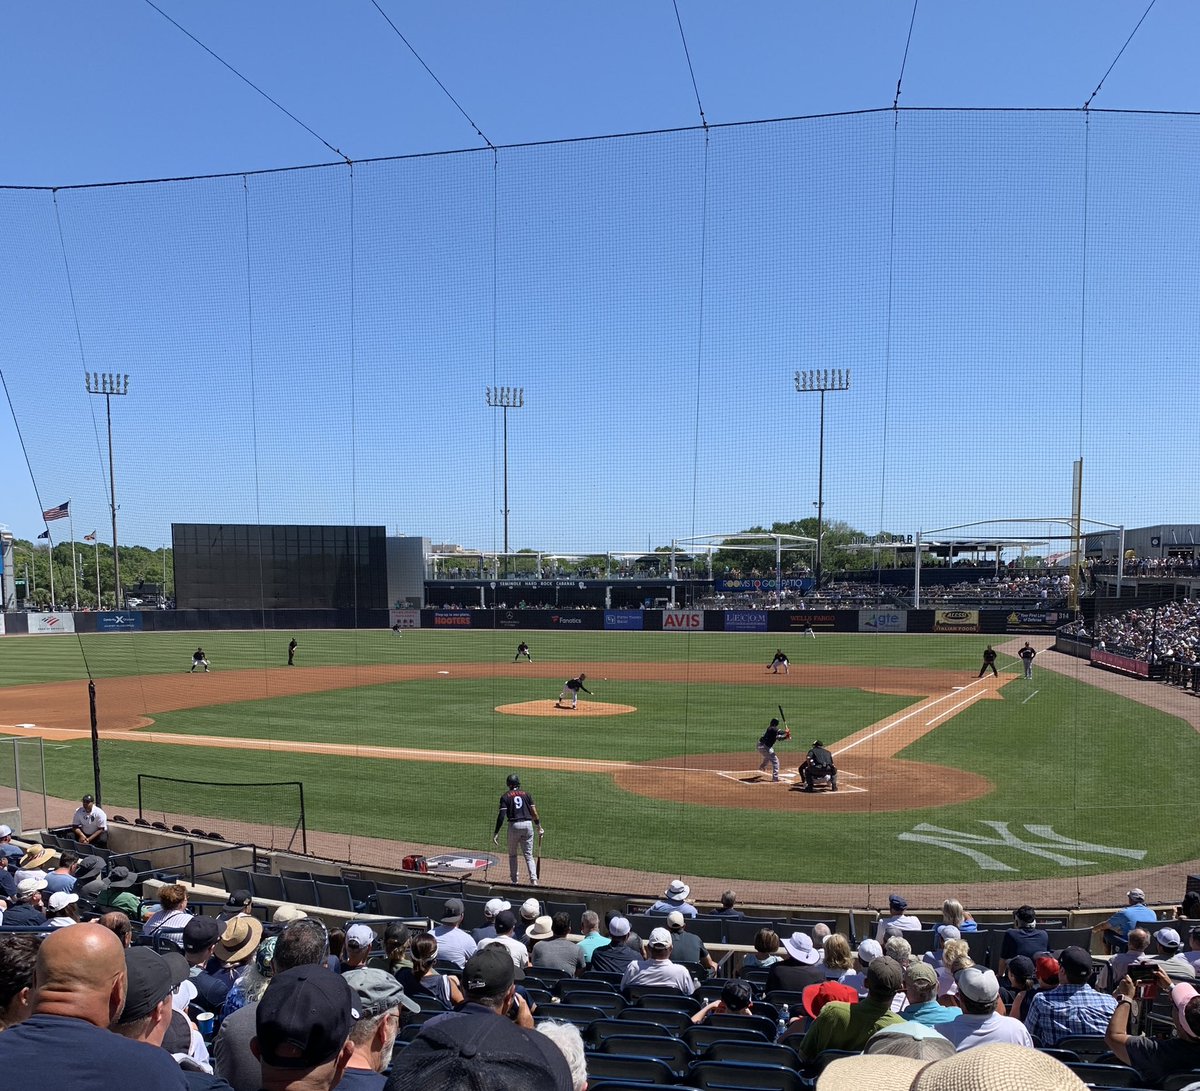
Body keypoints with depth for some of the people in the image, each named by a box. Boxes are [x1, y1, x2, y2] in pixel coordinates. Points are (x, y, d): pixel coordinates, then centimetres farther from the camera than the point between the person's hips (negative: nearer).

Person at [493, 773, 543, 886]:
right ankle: (533, 879, -7)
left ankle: (513, 880, 19)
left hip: (514, 825, -2)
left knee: (512, 854, 17)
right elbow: (534, 812, 4)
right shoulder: (526, 794, 10)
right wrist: (539, 827, 12)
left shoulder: (505, 796, 2)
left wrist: (496, 833, -8)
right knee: (528, 855, 8)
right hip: (528, 824, 2)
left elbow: (501, 816, -8)